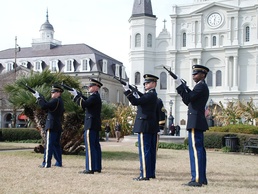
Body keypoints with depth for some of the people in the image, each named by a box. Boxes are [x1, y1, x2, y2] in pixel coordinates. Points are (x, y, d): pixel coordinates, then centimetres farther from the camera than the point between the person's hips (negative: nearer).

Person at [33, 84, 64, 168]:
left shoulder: (55, 101, -14)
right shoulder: (60, 101, 16)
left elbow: (44, 106, -23)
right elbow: (48, 105, 20)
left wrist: (38, 97, -13)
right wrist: (41, 97, 15)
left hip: (52, 126, -10)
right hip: (58, 127, 10)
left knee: (49, 145, -8)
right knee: (56, 145, 14)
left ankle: (46, 163, -8)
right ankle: (58, 163, 18)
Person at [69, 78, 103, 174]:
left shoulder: (94, 96, -14)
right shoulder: (96, 96, 16)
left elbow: (84, 104, -23)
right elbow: (86, 100, 21)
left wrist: (75, 95, -12)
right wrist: (77, 93, 18)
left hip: (91, 125, -10)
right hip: (96, 125, 10)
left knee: (90, 146, -9)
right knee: (96, 146, 11)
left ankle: (90, 168, -9)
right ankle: (97, 167, 16)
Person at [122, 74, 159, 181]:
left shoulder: (150, 95, -15)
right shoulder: (152, 94, 16)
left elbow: (136, 102, -22)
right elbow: (141, 98, 18)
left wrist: (127, 91, -18)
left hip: (145, 126, -10)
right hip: (152, 127, 10)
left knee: (144, 150, -8)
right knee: (151, 150, 13)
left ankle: (144, 175, -7)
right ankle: (151, 173, 20)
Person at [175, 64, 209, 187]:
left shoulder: (200, 86, -10)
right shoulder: (202, 87, 20)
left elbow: (187, 100, -19)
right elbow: (190, 102, 20)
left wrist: (180, 86, -13)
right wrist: (185, 88, 10)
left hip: (195, 122, -11)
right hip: (199, 122, 11)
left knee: (195, 149, -11)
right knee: (199, 150, 12)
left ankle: (197, 180, -12)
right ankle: (202, 178, 18)